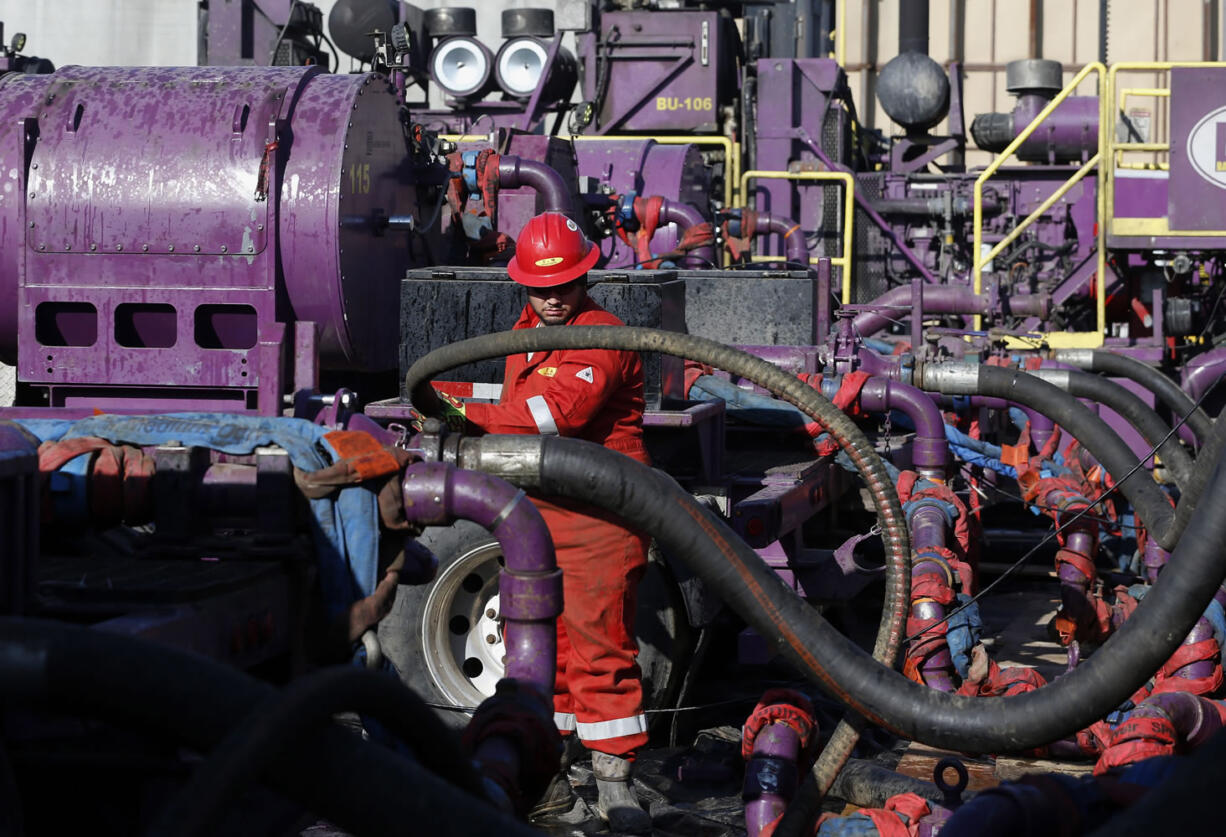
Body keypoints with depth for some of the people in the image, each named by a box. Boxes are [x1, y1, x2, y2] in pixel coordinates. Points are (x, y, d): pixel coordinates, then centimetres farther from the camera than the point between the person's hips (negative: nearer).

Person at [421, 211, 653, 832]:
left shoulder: (604, 337, -12)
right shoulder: (524, 332, 17)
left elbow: (557, 413, -25)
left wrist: (471, 417, -23)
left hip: (598, 514, -8)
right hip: (532, 512, 8)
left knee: (599, 642, -6)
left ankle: (613, 780, 1)